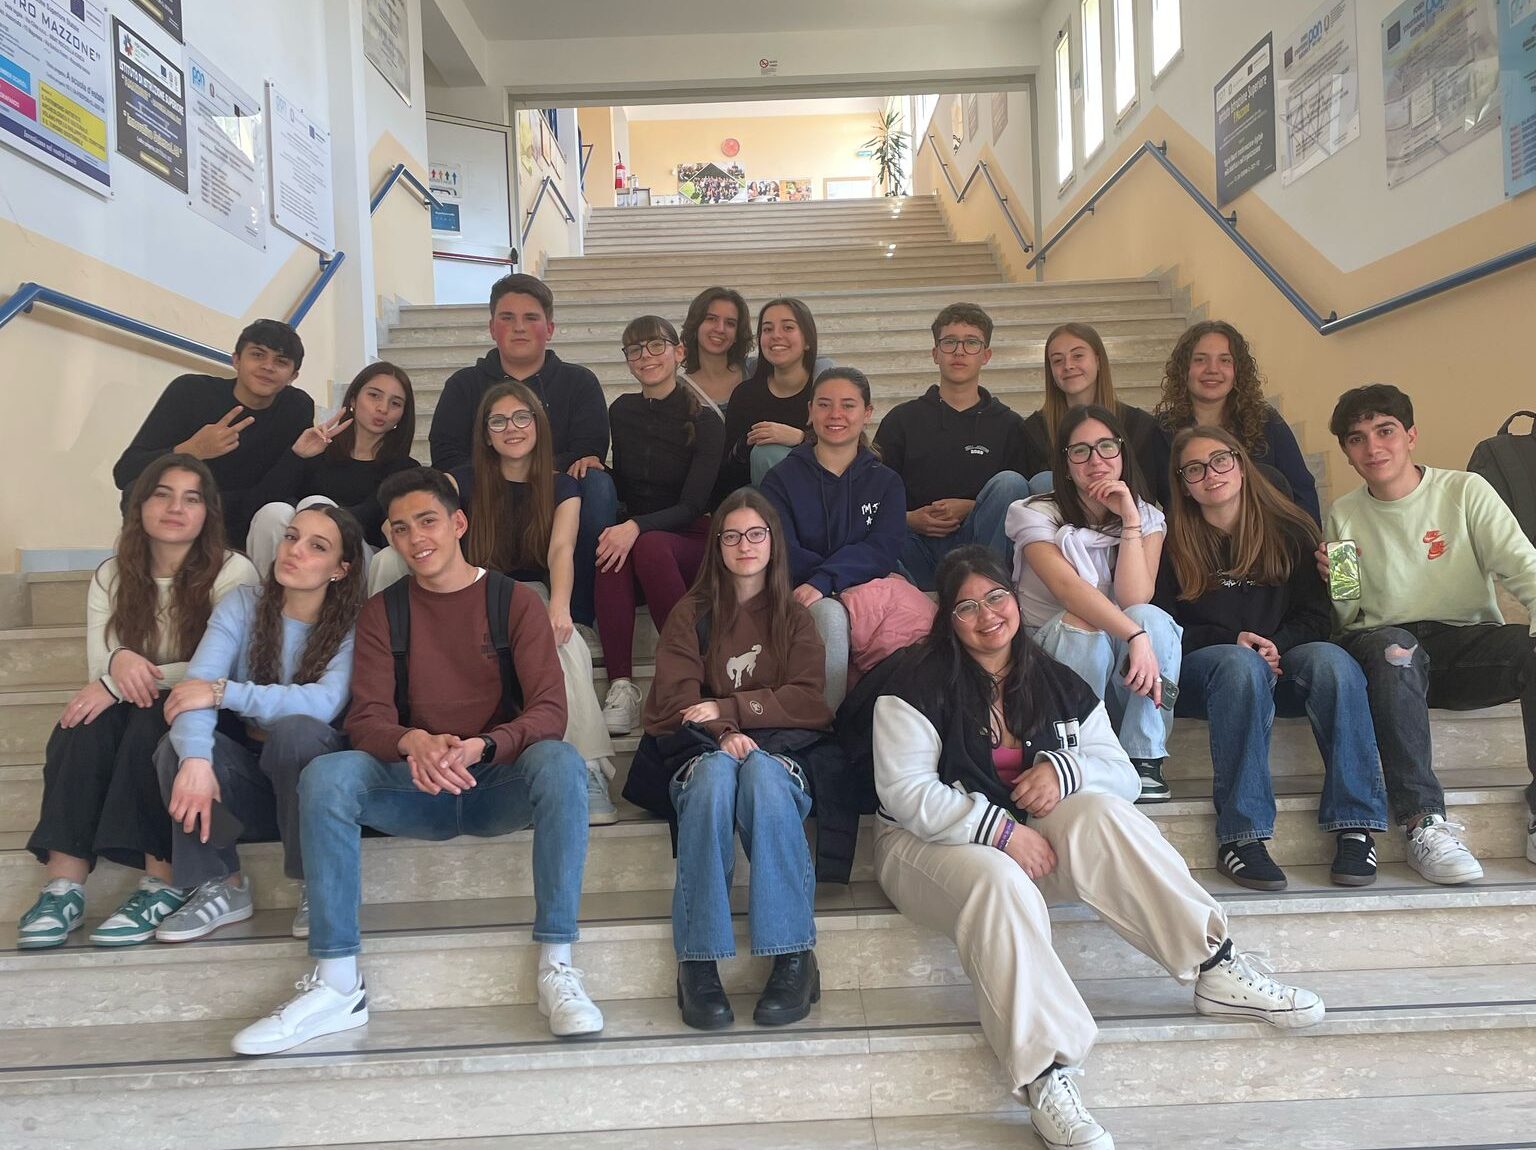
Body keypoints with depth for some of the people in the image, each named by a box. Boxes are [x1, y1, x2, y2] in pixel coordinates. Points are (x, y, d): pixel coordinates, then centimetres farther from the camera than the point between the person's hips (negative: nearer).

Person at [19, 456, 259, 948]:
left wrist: (129, 682, -26)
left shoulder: (233, 571, -9)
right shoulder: (112, 576, 5)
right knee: (84, 722, -28)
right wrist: (120, 660, -27)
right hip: (135, 715, 4)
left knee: (151, 720, -35)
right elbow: (99, 670, -2)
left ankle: (164, 882, -34)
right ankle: (65, 883, -32)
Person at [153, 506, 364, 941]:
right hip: (247, 777, 3)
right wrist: (196, 760, -36)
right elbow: (198, 684, -18)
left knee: (294, 729, -33)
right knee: (178, 748, -25)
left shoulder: (353, 626, -10)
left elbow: (324, 703, -27)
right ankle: (221, 885, -7)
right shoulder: (243, 604, -3)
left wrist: (224, 692, -29)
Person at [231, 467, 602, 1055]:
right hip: (417, 788, 2)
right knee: (325, 774, -25)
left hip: (498, 781, -2)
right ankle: (337, 984, -22)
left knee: (560, 762, -33)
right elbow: (366, 718, -3)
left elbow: (550, 710, -9)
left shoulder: (514, 601, 2)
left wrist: (481, 747, -29)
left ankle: (556, 968, -27)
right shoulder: (381, 612, 8)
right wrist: (415, 743, -27)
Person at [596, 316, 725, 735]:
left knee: (650, 546, -38)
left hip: (690, 540, -3)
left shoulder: (704, 421, -5)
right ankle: (621, 686, -38)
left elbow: (692, 506, -13)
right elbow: (619, 485, 15)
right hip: (630, 531, 3)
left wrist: (637, 527, -29)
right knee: (611, 552, -34)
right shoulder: (622, 412, 9)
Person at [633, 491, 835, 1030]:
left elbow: (807, 702, 2)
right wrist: (722, 733, -18)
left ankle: (794, 955, -37)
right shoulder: (691, 615, 15)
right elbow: (675, 698, 2)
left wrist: (727, 708, -9)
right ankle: (698, 961, -37)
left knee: (762, 774, -36)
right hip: (705, 750, 0)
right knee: (714, 775, -36)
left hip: (779, 751, 0)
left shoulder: (794, 618, 17)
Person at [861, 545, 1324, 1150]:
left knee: (1101, 814, -26)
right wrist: (1000, 830, -24)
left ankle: (1218, 968, -21)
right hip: (927, 841, -4)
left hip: (1027, 833, 4)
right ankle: (1045, 1077, -35)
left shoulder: (1059, 684, 7)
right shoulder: (918, 684, -8)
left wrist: (1063, 768, -18)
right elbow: (905, 793, -16)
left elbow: (1122, 773, 4)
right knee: (1001, 886, -37)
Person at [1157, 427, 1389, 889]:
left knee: (1331, 659, -31)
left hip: (1280, 663, 2)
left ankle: (1355, 825, -31)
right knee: (1240, 665, -38)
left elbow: (1315, 616, 6)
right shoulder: (1172, 542, 4)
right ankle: (1240, 835, -40)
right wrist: (1233, 641, -15)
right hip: (1198, 670, -2)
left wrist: (1275, 644, -15)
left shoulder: (1289, 531, 11)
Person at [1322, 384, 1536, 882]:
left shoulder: (1465, 491, 6)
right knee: (1392, 649, -36)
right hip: (1386, 647, 0)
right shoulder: (1343, 515, 11)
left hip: (1468, 643, 1)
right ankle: (1424, 822, -35)